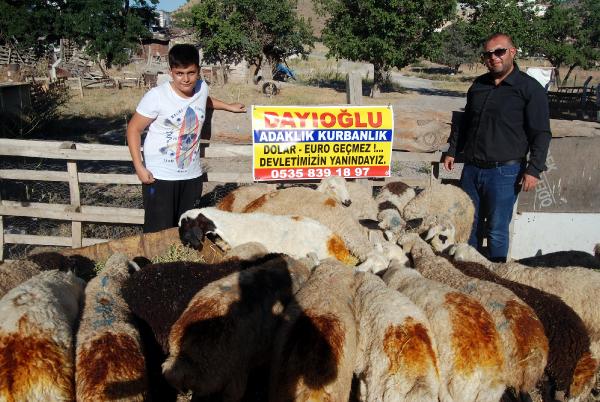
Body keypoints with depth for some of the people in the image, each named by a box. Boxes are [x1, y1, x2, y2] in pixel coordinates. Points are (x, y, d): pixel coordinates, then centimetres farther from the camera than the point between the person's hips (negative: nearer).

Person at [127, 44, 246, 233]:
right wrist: (139, 167, -15)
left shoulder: (202, 88, -1)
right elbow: (134, 129, -9)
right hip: (160, 177, -5)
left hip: (192, 175, 5)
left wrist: (228, 107, 30)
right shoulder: (156, 96, -17)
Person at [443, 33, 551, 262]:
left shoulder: (530, 88, -6)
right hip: (472, 168, 6)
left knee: (497, 230, 0)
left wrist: (534, 169, -14)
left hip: (504, 172, -6)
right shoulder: (478, 85, 12)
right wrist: (452, 151, 21)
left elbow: (541, 134, -8)